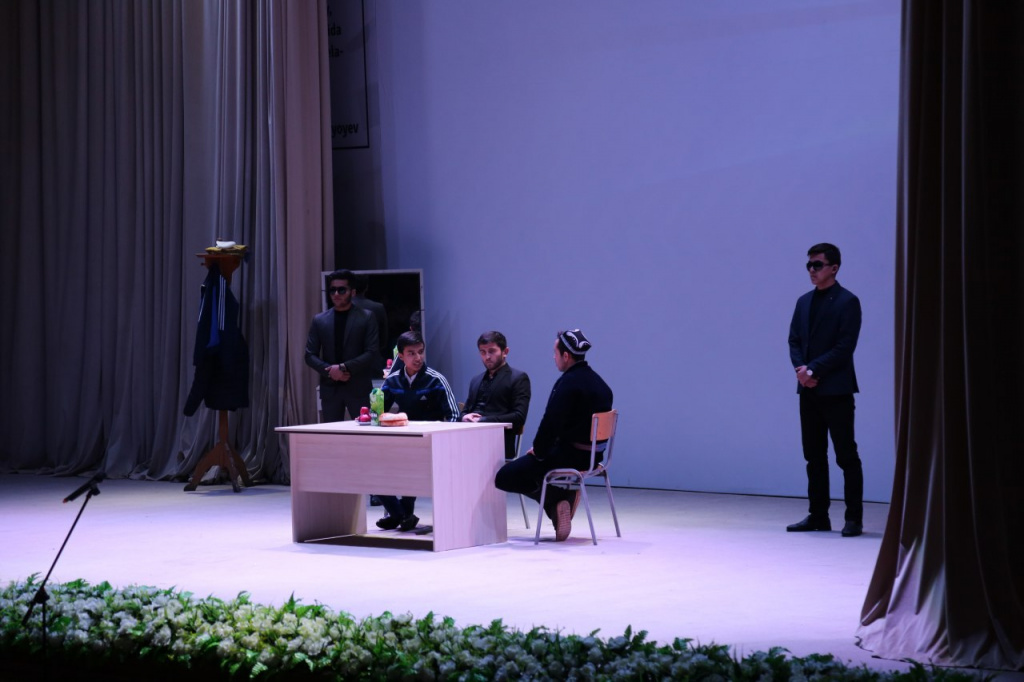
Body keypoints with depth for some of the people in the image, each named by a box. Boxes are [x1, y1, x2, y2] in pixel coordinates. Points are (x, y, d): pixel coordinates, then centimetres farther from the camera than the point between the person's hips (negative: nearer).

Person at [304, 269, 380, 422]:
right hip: (330, 388, 2)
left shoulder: (366, 318, 2)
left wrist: (344, 367, -14)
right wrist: (329, 370, -9)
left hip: (359, 388, -2)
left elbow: (372, 353, -5)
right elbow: (310, 355, 9)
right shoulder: (319, 320, 10)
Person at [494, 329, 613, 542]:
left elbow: (551, 424, -22)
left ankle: (559, 497, -4)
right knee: (519, 466, 29)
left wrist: (538, 451, -4)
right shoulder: (599, 382, 11)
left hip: (570, 456, -9)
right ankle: (565, 496, 11)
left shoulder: (568, 383, -17)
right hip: (591, 456, 9)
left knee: (504, 476, -2)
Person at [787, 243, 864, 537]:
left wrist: (814, 370, -16)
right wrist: (801, 368, -6)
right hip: (808, 390, 7)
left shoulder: (847, 302, -6)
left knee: (846, 456, -3)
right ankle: (818, 516, 14)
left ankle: (854, 518, 0)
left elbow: (845, 347, -13)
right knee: (814, 457, 9)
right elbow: (794, 341, 12)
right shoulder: (804, 302, 15)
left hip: (836, 389, -7)